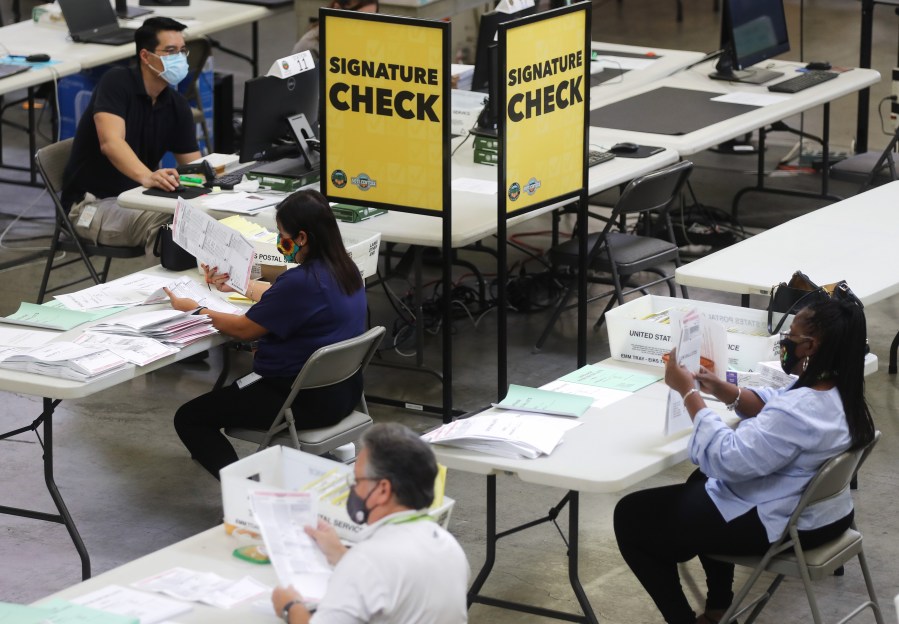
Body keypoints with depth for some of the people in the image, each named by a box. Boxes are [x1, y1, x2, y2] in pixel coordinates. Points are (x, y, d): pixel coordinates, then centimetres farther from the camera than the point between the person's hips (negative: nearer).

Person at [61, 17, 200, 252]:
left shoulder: (177, 105, 6)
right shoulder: (117, 83, -14)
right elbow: (111, 143, -30)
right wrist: (147, 176, -49)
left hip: (137, 199, 7)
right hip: (93, 204, -7)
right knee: (168, 224, -34)